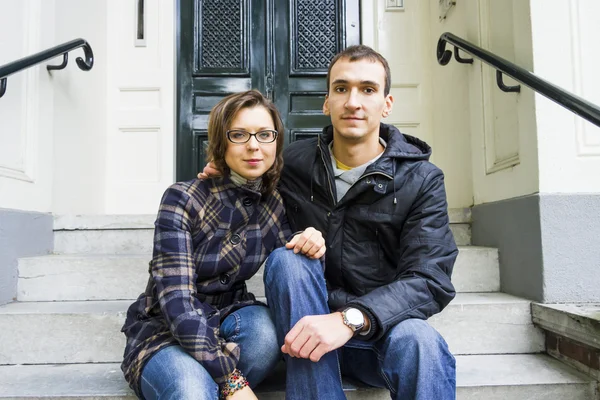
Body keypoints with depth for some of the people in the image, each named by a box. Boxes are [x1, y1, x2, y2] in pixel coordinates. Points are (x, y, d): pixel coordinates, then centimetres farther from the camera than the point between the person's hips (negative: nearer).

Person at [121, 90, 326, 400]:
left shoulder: (276, 205, -3)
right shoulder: (182, 199, -17)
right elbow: (177, 301, -23)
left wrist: (309, 246, -21)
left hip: (227, 322, 5)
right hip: (164, 331, -5)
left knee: (264, 329, -29)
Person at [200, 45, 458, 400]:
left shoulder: (421, 180, -6)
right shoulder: (295, 164, 1)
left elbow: (429, 280, -17)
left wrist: (351, 318, -33)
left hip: (380, 328, -2)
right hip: (303, 321, 3)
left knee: (417, 340, -35)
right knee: (286, 259, -27)